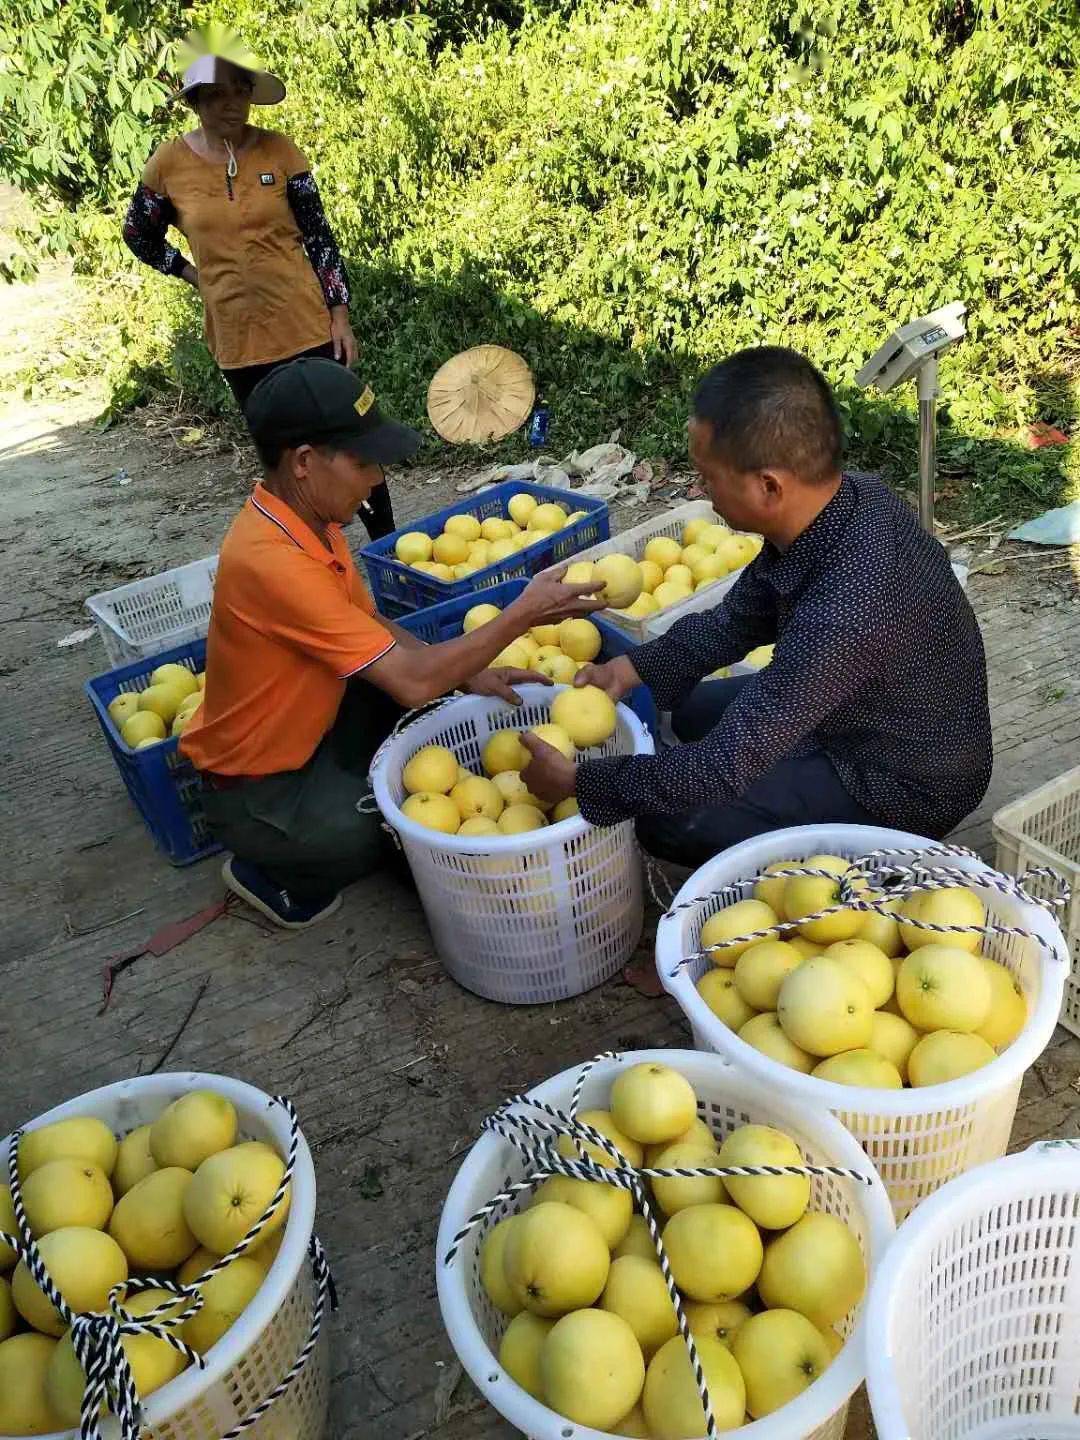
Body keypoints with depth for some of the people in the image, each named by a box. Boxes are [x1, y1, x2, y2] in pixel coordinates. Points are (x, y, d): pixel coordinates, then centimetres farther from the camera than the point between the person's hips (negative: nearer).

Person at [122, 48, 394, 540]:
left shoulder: (278, 149, -3)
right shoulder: (169, 162, -1)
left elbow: (319, 236, 0)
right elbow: (138, 234, 14)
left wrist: (340, 313, -5)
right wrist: (194, 274, 6)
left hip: (306, 323, -1)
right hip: (235, 337, 1)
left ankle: (387, 542, 15)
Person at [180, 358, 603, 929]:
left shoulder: (307, 519, -5)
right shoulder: (273, 561, -34)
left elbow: (371, 627, 7)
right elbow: (413, 681, -33)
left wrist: (470, 673, -5)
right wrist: (522, 615, -24)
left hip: (303, 731, 9)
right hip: (252, 785, -9)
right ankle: (270, 873, 0)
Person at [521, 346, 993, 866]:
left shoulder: (846, 609, -41)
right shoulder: (840, 499, -13)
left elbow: (727, 767, -34)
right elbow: (738, 618, 4)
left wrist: (577, 782, -23)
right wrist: (631, 669, -6)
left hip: (905, 786, -8)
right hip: (864, 716, 8)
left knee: (667, 821, -12)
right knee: (694, 710, 17)